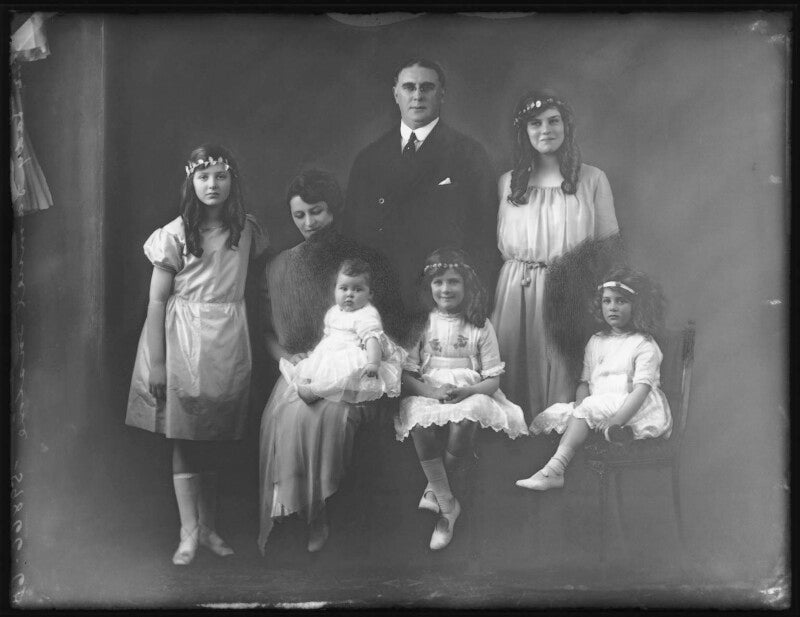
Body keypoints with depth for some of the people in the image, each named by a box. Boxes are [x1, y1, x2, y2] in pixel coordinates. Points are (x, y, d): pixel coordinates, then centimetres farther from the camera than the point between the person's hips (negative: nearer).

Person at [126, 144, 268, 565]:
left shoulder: (246, 230, 5)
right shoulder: (175, 234, -5)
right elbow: (157, 301, -5)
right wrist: (155, 362, -8)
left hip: (229, 344, 3)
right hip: (183, 341, -3)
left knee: (212, 442, 10)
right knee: (185, 442, 0)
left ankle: (208, 527, 20)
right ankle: (189, 533, 7)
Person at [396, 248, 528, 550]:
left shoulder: (480, 326, 5)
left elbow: (493, 379, 2)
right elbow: (406, 374, 3)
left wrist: (466, 392, -18)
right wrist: (431, 391, -17)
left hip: (470, 394, -1)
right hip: (427, 393, 1)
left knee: (465, 417, -36)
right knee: (418, 420, -34)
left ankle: (434, 489, -11)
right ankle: (447, 504, -24)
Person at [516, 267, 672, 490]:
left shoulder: (645, 345, -2)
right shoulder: (595, 342, 18)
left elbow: (641, 389, -13)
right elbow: (584, 383, 14)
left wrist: (614, 423, -27)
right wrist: (579, 408, -10)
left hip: (638, 410, -6)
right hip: (598, 409, 6)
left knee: (589, 408, -30)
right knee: (557, 413, -16)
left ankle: (554, 469, -37)